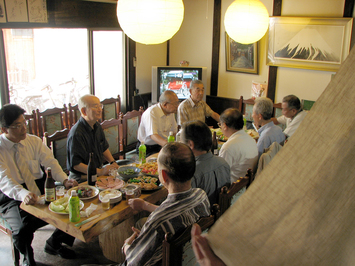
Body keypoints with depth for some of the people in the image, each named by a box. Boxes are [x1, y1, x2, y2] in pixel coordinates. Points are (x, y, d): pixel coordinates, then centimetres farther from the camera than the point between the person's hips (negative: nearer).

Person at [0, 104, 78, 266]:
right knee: (22, 228, -30)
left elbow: (50, 162, -3)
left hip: (40, 189, 4)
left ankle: (54, 244, 15)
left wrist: (64, 180, -24)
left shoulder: (34, 141, 4)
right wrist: (23, 194, -44)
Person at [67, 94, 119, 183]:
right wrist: (100, 172, -27)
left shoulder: (97, 126, 9)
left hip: (99, 170, 9)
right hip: (82, 179, -9)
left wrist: (113, 162, 8)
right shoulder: (76, 134, -20)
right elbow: (75, 164, -22)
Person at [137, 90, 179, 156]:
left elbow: (174, 132, 16)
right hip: (149, 149, -7)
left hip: (163, 145, 7)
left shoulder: (170, 112, 5)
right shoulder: (151, 113, -20)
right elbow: (153, 136, -32)